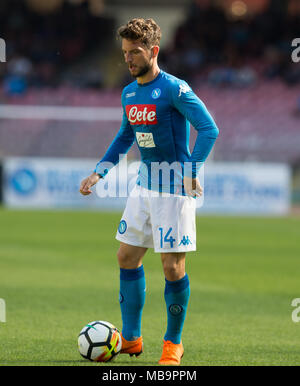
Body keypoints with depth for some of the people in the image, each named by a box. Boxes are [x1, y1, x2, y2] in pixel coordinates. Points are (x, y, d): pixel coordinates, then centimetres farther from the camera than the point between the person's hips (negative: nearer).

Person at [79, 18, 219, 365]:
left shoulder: (174, 89, -15)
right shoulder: (129, 93, 8)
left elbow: (209, 130, -18)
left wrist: (191, 172, -26)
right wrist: (99, 173, 16)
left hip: (174, 190, -8)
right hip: (144, 187, 8)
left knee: (173, 268, -6)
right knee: (127, 257, 9)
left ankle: (173, 343, 11)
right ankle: (131, 339, 21)